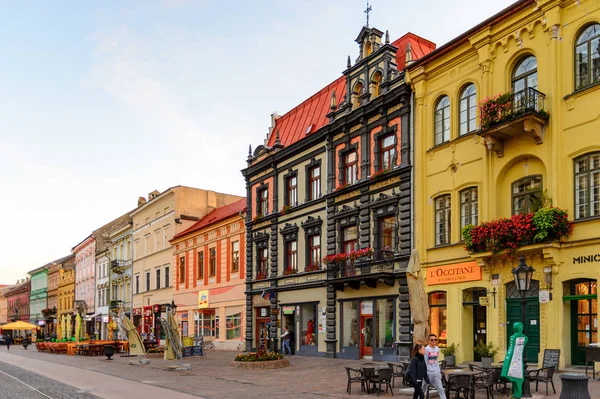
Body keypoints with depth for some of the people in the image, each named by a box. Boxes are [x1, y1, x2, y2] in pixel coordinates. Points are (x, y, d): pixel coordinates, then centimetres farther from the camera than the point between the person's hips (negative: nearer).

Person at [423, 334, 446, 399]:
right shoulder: (426, 349, -9)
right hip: (428, 373, -4)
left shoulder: (437, 349, 8)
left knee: (440, 389, -5)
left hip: (436, 373, 4)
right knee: (423, 389, 9)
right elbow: (424, 362, -9)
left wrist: (439, 371, 12)